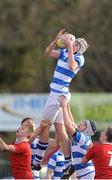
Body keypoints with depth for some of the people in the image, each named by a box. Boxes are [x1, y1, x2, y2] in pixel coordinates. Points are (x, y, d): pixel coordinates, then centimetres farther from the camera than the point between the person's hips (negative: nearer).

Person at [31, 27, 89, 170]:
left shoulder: (79, 58, -11)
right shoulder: (64, 52, 11)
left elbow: (72, 66, -31)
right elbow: (48, 52, 14)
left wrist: (70, 47, -28)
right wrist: (57, 39, 2)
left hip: (59, 94, -8)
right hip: (56, 93, 8)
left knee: (45, 125, -5)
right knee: (60, 129, 7)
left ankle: (38, 161, 1)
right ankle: (69, 164, 7)